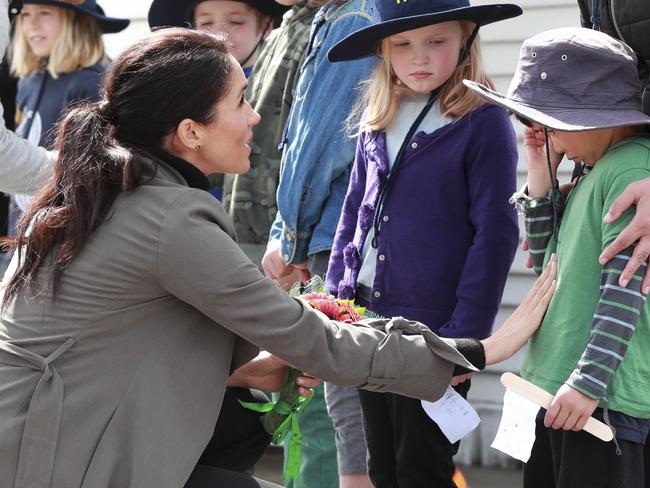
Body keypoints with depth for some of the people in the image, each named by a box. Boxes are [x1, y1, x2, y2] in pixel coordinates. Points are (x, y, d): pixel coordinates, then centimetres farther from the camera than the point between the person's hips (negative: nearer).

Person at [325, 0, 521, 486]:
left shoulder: (484, 122, -10)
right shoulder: (379, 119, 8)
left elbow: (494, 235, -12)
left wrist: (466, 335, -15)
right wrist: (336, 296, 9)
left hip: (434, 326, -6)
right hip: (367, 315, 6)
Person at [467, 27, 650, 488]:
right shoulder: (591, 170, 15)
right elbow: (548, 259, 21)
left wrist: (588, 382, -21)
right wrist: (542, 179, 11)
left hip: (604, 398, -10)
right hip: (555, 388, 10)